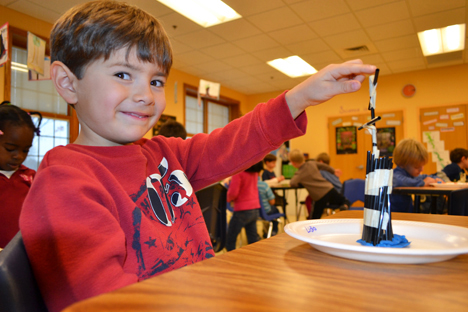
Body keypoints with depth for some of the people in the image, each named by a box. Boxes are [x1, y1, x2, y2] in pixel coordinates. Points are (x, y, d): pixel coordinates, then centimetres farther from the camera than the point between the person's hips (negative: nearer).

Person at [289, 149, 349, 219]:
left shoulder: (299, 174, -6)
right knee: (345, 201, 21)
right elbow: (324, 166, 23)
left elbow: (292, 183, -21)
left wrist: (301, 183, 3)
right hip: (330, 189, 4)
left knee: (314, 218, 11)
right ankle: (344, 206, -8)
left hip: (320, 197, -4)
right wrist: (333, 171, 41)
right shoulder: (312, 163, 8)